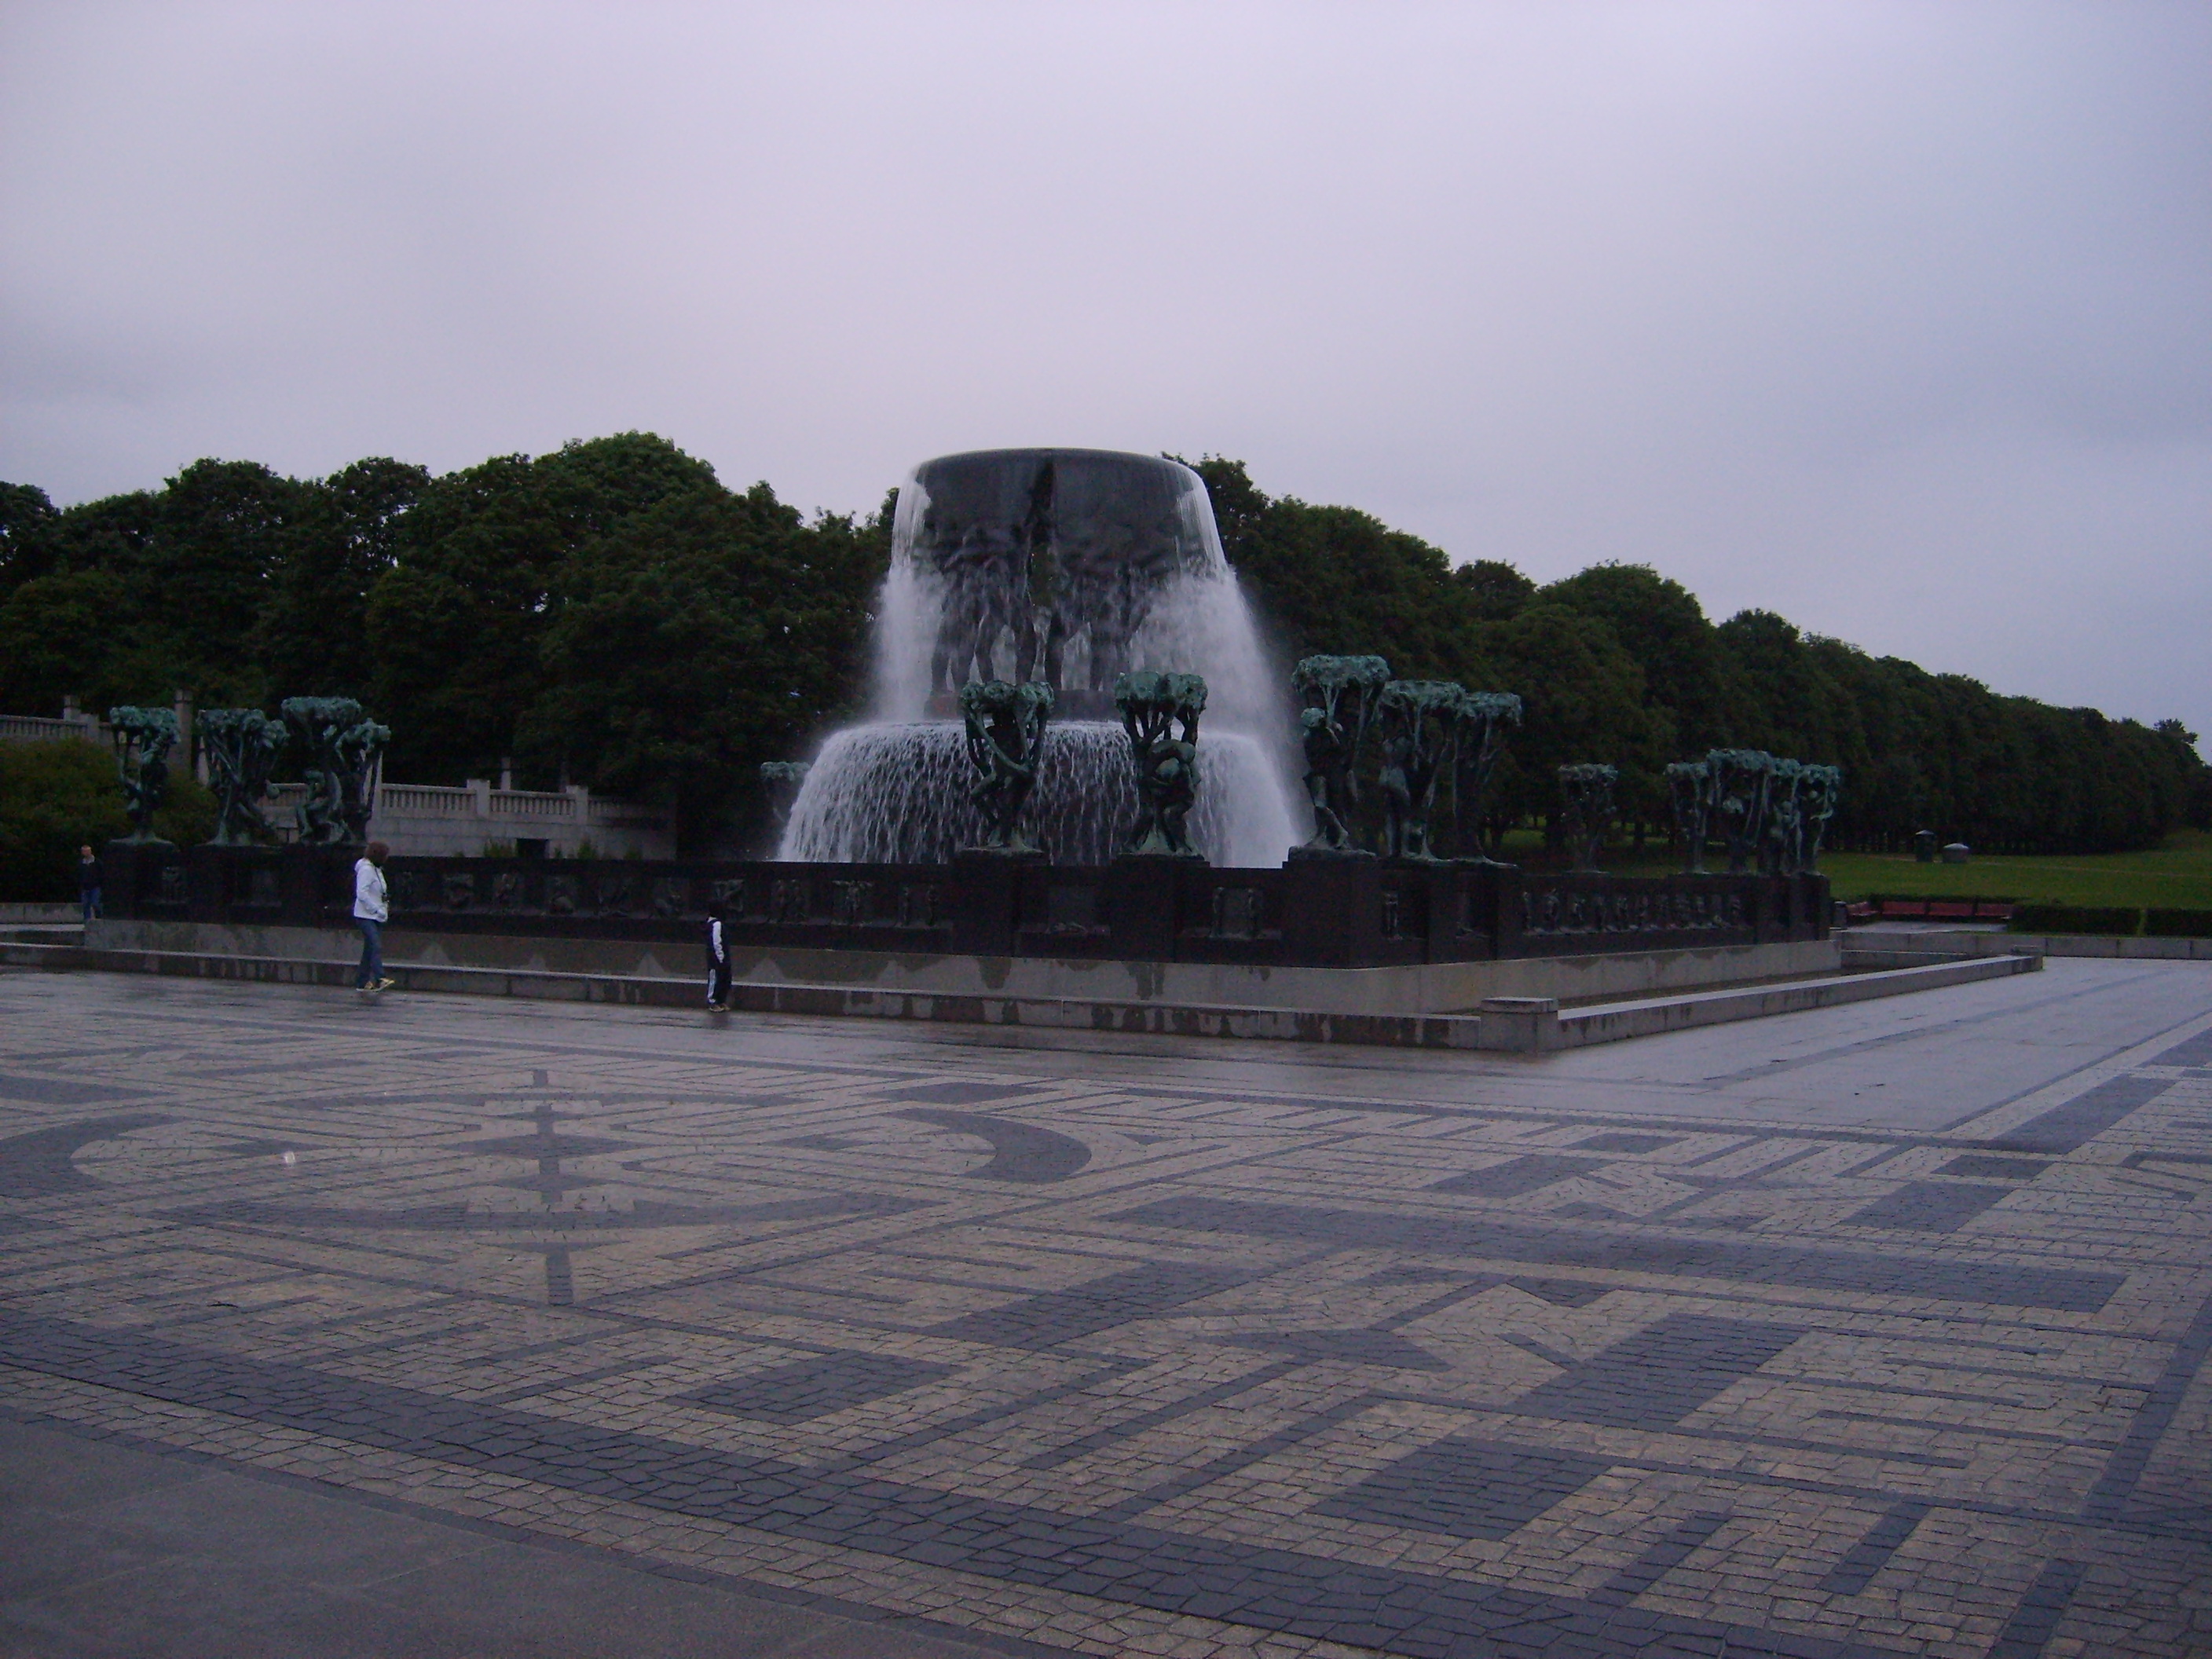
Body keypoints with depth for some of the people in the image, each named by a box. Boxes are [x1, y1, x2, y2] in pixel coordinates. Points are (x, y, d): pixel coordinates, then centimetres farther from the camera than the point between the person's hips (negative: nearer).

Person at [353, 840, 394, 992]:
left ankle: (363, 983, 14)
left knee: (370, 948, 10)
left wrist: (384, 907, 11)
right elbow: (362, 893, -20)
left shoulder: (376, 870, 18)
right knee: (376, 946, -22)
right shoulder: (365, 869, -12)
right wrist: (377, 909, -19)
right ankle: (379, 979, -33)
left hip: (376, 917, 10)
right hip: (366, 916, -10)